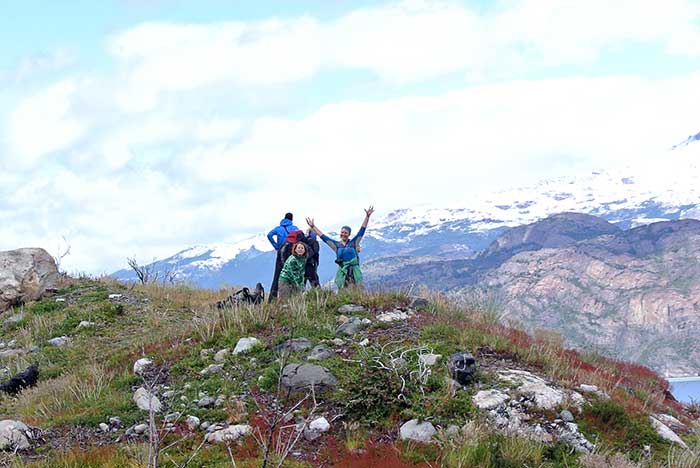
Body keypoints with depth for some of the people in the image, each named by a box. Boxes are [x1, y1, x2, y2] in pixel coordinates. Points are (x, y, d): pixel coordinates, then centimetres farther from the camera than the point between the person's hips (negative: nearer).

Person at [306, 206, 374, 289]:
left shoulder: (353, 242, 9)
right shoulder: (336, 245, 12)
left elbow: (362, 230, 7)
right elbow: (323, 236, 13)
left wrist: (367, 216, 0)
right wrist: (313, 227, 13)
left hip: (354, 271, -1)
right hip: (342, 271, 1)